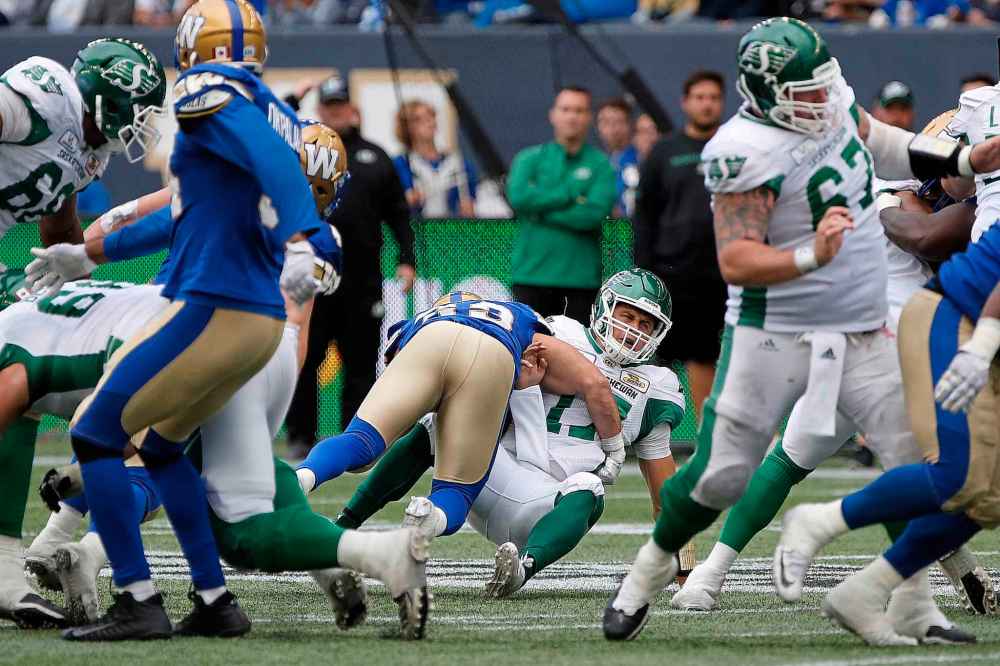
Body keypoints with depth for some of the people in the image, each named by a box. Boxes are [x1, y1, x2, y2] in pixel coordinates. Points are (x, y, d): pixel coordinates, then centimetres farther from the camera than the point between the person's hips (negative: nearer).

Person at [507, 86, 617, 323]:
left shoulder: (600, 165, 4)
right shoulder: (530, 159, 8)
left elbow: (595, 213, -11)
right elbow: (518, 196, -11)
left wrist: (541, 210, -10)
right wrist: (572, 192, -9)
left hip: (581, 276, -1)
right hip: (532, 275, 1)